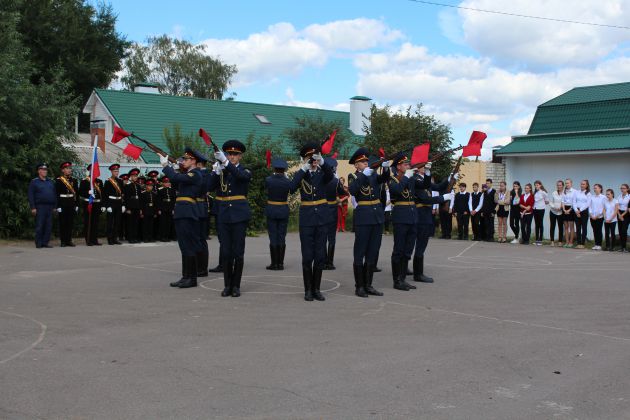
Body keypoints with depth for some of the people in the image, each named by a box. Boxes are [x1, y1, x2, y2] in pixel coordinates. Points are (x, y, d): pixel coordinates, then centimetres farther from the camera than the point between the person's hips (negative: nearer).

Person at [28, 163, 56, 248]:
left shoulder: (50, 182, 16)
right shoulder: (34, 182, 2)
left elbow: (55, 194, 17)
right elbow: (30, 196, -3)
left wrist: (55, 206, 10)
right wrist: (33, 208, -10)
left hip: (50, 207, 5)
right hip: (40, 207, -5)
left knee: (49, 226, 3)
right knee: (39, 226, -4)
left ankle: (45, 242, 9)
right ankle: (39, 244, 2)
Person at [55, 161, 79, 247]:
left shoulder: (74, 180, 11)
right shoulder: (58, 180, -3)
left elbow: (76, 193, 12)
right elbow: (57, 194, -6)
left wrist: (77, 205, 7)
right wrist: (58, 206, -11)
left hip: (72, 204, 4)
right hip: (63, 204, -4)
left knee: (70, 223, 6)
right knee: (62, 223, 0)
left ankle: (69, 240, 12)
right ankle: (63, 241, 4)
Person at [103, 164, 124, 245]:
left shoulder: (120, 181, 12)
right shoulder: (108, 181, -5)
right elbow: (105, 194, -9)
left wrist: (123, 205, 9)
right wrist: (107, 206, -14)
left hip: (119, 203, 6)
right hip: (111, 203, -6)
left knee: (118, 222, 8)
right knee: (110, 222, -1)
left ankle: (116, 238, 14)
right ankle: (110, 239, 2)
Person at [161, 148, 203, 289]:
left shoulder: (195, 174, -12)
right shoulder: (188, 174, 19)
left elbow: (176, 178, -22)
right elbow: (177, 186, 20)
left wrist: (165, 165, -10)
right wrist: (176, 169, 11)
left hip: (188, 214, -10)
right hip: (182, 214, 10)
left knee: (189, 246, -7)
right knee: (185, 246, 11)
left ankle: (191, 278, -3)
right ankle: (186, 277, 16)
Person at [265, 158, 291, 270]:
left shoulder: (268, 179, -9)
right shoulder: (287, 181, -9)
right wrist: (285, 176, 18)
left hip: (271, 210, -1)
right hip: (283, 210, 1)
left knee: (273, 237, 4)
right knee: (282, 237, 6)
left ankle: (274, 263, 2)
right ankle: (280, 263, 7)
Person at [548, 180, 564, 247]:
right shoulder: (553, 193, 4)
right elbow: (550, 202, 4)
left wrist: (562, 207, -19)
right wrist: (554, 207, -12)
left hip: (561, 213, -2)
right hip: (553, 212, 2)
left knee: (561, 227, 2)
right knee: (552, 226, 2)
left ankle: (560, 241, 9)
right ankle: (552, 241, 7)